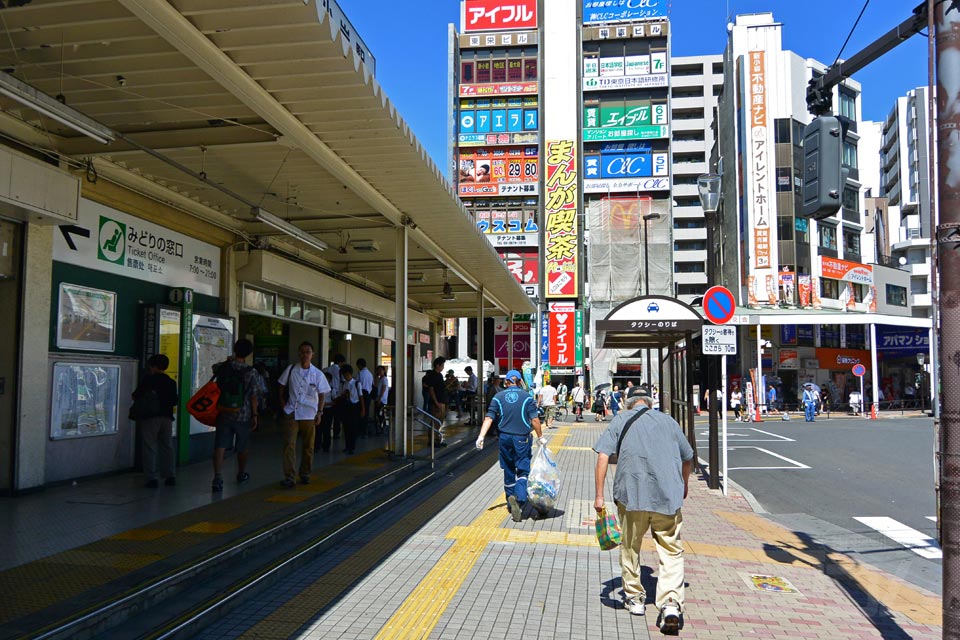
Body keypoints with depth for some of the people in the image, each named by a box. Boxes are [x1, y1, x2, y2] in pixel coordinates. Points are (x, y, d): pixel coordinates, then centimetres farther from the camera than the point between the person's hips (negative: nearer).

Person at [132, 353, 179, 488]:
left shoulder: (147, 380, -6)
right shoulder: (171, 382, 6)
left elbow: (135, 396, -2)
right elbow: (175, 401, 10)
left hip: (150, 417, -4)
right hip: (167, 417, 4)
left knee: (150, 448, 0)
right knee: (167, 447, 12)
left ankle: (152, 478, -4)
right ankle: (170, 476, 14)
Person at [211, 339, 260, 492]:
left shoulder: (223, 367, -3)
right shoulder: (251, 372, -11)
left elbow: (214, 368, 23)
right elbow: (253, 397, -9)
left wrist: (228, 361, 32)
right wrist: (255, 415, -2)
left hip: (223, 414, 1)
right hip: (243, 415, -1)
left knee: (220, 446, -1)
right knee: (242, 448, 17)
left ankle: (218, 478, -14)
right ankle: (241, 474, 35)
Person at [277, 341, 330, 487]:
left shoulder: (317, 374, 0)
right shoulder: (291, 370, 1)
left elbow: (321, 395, 3)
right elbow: (282, 388, 10)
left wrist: (319, 412, -5)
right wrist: (283, 405, 2)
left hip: (309, 415, 1)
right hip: (291, 414, 0)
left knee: (308, 446, 9)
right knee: (289, 445, -7)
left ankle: (305, 474, 25)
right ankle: (288, 477, -4)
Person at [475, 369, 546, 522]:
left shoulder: (498, 397, 3)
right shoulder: (527, 397, -3)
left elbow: (489, 418, -5)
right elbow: (534, 420, -5)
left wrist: (481, 436, -7)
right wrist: (540, 437, 7)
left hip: (505, 438, 3)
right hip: (522, 438, -2)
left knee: (508, 471, 16)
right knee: (523, 471, 0)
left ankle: (511, 503, 23)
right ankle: (519, 499, -22)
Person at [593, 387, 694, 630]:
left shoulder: (620, 420, 9)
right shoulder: (668, 420, 16)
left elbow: (603, 457, -4)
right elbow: (688, 458, 26)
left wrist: (599, 495, -2)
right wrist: (684, 485, 44)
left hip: (631, 494, -1)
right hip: (668, 495, 1)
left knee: (630, 547, 17)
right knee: (671, 550, 6)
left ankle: (634, 598, 28)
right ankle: (671, 603, -10)